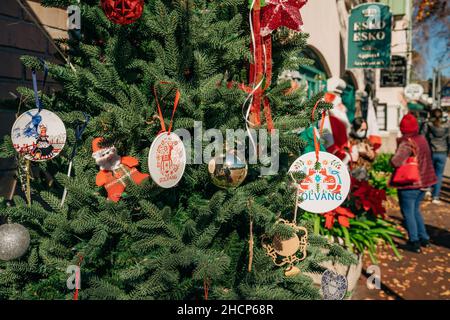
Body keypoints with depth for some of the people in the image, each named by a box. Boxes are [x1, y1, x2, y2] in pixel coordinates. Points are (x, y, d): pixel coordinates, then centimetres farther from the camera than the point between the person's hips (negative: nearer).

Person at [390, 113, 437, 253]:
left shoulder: (406, 143, -20)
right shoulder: (422, 139, 4)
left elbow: (395, 162, -30)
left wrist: (392, 159, -7)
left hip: (408, 184, -8)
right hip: (422, 182, 8)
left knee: (408, 213, 5)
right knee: (415, 210, 22)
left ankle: (414, 241, 8)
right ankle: (424, 238, 28)